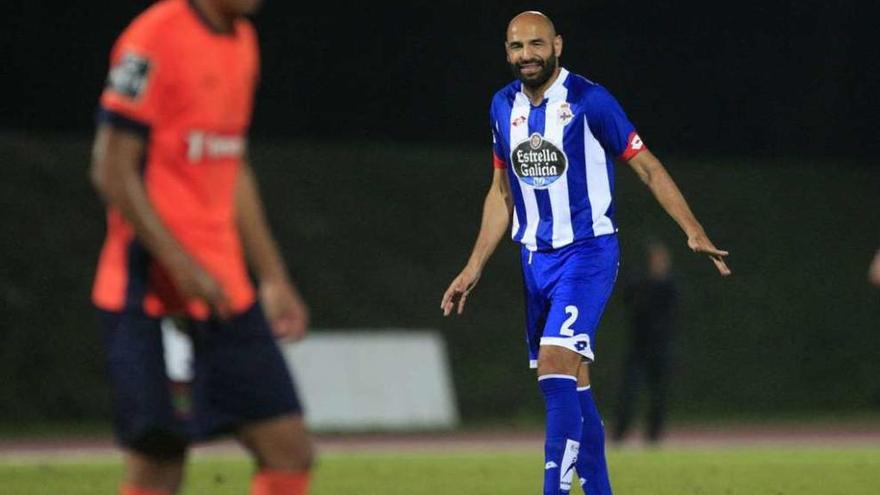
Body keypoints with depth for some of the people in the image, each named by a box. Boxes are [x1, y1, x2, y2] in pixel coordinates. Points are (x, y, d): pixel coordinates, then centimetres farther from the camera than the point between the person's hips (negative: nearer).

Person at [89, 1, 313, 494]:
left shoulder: (242, 42, 14)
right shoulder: (154, 41, -12)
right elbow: (113, 170, -15)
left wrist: (273, 278, 20)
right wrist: (181, 265, -21)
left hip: (227, 291, 8)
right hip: (153, 293, -8)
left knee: (290, 452, 2)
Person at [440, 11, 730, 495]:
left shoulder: (589, 101, -11)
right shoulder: (503, 106, 8)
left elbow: (647, 167, -6)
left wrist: (694, 233, -13)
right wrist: (474, 267, 16)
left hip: (587, 252, -6)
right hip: (535, 257, 6)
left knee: (555, 370, -19)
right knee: (572, 382, 10)